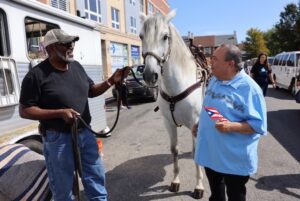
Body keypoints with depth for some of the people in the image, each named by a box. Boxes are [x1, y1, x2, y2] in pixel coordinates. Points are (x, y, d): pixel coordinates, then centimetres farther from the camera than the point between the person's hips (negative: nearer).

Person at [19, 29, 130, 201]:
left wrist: (111, 81, -3)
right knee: (63, 187, 13)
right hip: (58, 139, -5)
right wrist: (60, 112, -23)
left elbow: (91, 91, 14)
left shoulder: (77, 66, 4)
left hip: (85, 133, 6)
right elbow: (25, 111, -12)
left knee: (96, 177, 18)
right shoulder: (37, 75, -14)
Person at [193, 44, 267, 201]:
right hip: (210, 152, 7)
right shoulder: (214, 80, 3)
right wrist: (199, 124, 10)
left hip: (235, 158, -6)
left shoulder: (249, 88, -20)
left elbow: (259, 125, -21)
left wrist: (232, 126, -33)